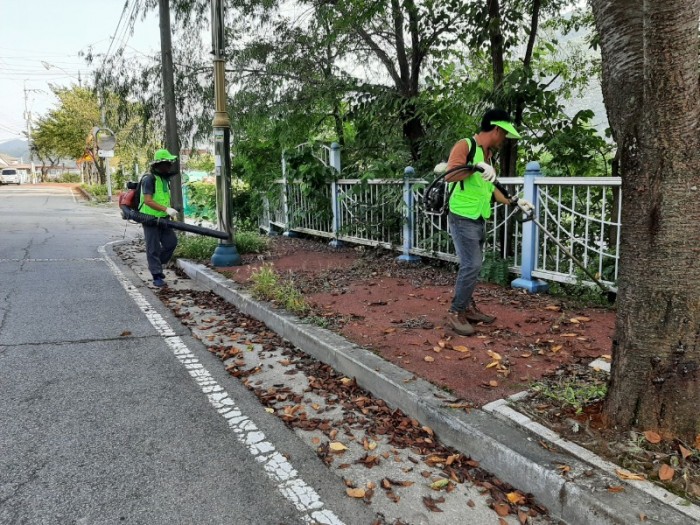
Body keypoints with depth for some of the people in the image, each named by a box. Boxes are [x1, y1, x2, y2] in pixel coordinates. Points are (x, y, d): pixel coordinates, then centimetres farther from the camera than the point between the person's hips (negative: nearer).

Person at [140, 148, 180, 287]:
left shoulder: (164, 178, 11)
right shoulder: (149, 179, -15)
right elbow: (147, 200, -24)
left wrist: (171, 212, 14)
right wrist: (166, 209, -31)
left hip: (162, 218, 8)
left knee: (171, 242, 5)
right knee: (153, 248, -1)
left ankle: (157, 264, 25)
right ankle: (157, 277, 5)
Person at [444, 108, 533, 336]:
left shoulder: (489, 155, 16)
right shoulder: (465, 145, -10)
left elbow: (490, 190, 22)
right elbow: (449, 175, -23)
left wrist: (514, 202, 17)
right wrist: (476, 167, -33)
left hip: (479, 220, 9)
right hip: (462, 218, -9)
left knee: (473, 265, 13)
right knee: (472, 265, -11)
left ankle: (467, 307, 24)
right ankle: (455, 312, 0)